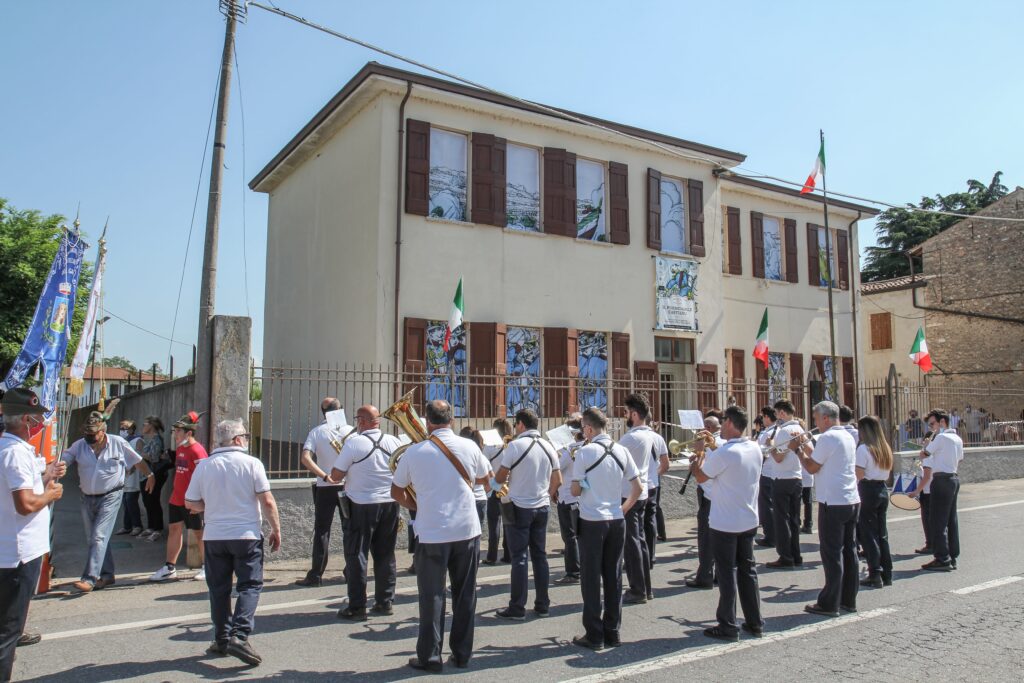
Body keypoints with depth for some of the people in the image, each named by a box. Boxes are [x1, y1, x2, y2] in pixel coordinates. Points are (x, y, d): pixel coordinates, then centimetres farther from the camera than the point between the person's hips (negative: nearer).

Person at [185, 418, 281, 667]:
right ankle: (240, 635, -10)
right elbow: (267, 501, -10)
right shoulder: (251, 463, -8)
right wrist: (276, 529, 0)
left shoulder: (204, 465, 0)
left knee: (219, 589, 14)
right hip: (247, 535, -3)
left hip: (214, 536, 3)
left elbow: (190, 504, 4)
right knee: (249, 586, 4)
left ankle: (222, 640, 19)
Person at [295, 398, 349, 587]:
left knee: (322, 532, 6)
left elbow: (305, 458, -16)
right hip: (348, 486, 1)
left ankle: (316, 575, 7)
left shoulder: (316, 432, -3)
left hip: (325, 488, -1)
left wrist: (325, 476, -18)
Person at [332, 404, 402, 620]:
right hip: (390, 504, 5)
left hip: (362, 505, -4)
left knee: (356, 555, 6)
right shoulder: (395, 442, 0)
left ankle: (357, 607, 8)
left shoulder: (353, 443, -13)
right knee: (386, 555, 14)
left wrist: (351, 472, 12)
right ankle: (385, 602, 21)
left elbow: (335, 476, -8)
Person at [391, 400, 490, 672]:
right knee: (465, 594, 12)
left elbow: (396, 491, 5)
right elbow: (484, 478, 15)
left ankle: (429, 656, 14)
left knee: (432, 596, 8)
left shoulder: (414, 452, -7)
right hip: (467, 530, 2)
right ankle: (462, 654, 21)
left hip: (432, 534, -2)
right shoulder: (469, 447, -4)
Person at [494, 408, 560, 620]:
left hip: (519, 507, -5)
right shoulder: (548, 447, 5)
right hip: (542, 507, 5)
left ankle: (517, 608, 4)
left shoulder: (515, 445, -12)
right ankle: (542, 604, 16)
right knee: (540, 555, 12)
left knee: (519, 558, 0)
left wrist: (501, 476, 13)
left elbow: (500, 479, -8)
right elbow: (557, 481, 9)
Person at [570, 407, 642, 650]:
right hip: (616, 520, 5)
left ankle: (594, 635, 11)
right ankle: (613, 632, 20)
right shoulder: (621, 451, 4)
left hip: (592, 521, -5)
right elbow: (638, 488, 6)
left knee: (591, 579, 5)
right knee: (613, 577, 13)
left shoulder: (585, 452, -11)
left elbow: (576, 490, -6)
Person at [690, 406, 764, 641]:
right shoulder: (755, 449, 1)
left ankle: (728, 627, 11)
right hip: (749, 521, 7)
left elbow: (700, 476, -10)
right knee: (748, 570, 16)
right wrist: (713, 448, 18)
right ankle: (755, 623, 24)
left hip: (725, 524, -7)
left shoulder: (725, 452, -23)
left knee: (727, 574, 3)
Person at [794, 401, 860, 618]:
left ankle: (830, 604, 4)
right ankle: (849, 600, 21)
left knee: (832, 554, -2)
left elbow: (812, 467, -11)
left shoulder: (828, 437, -15)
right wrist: (807, 445, 18)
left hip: (833, 503, -9)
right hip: (852, 501, 9)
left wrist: (798, 449, 2)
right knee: (849, 550, 13)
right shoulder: (847, 436, 12)